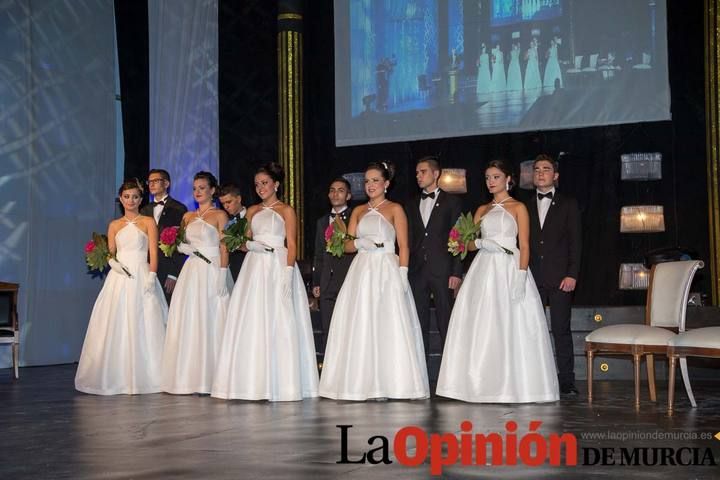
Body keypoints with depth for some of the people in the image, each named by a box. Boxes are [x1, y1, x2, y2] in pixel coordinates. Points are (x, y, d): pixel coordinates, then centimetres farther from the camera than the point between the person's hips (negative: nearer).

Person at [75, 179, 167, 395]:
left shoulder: (148, 222, 6)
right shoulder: (114, 225, 15)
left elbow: (153, 252, -2)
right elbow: (109, 253, 14)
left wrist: (151, 276, -14)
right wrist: (112, 262, -9)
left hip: (142, 276, -3)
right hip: (119, 278, 3)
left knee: (142, 326, -6)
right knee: (116, 326, -2)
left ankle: (143, 377, -1)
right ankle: (117, 378, 3)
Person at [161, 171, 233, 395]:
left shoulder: (219, 215, 0)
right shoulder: (188, 217, 16)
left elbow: (224, 248, -6)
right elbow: (179, 244, 22)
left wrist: (222, 276, -15)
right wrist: (185, 247, -1)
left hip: (212, 272, -6)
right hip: (191, 273, 6)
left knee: (210, 321, -5)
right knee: (188, 322, 2)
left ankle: (210, 378, 0)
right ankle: (191, 378, 7)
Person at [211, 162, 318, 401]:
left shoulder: (286, 210, 2)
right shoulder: (253, 211, 16)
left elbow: (291, 245, -5)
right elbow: (247, 241, 17)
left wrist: (287, 274, -15)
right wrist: (250, 245, -7)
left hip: (278, 267, -5)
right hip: (255, 268, 5)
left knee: (278, 324, -7)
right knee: (251, 323, 0)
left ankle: (279, 383, -1)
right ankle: (255, 383, 5)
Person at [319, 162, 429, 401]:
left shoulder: (394, 209, 3)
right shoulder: (358, 211, 16)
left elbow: (404, 246, -3)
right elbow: (347, 245, 12)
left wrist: (402, 275, -13)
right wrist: (361, 242, -9)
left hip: (386, 271, -4)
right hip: (361, 271, 4)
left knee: (387, 326, -7)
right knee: (359, 327, 1)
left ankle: (384, 384, -4)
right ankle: (361, 384, 4)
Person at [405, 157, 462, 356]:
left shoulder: (451, 202, 4)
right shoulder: (412, 205, 17)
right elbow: (409, 240, 14)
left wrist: (456, 272, -9)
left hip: (442, 270, -4)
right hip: (417, 270, 4)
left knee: (445, 322, -3)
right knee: (419, 323, 6)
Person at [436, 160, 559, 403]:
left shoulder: (518, 207, 4)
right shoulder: (482, 210, 18)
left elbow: (524, 245, -4)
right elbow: (469, 243, 13)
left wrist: (521, 276, -16)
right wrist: (481, 243, -10)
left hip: (509, 269, -4)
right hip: (484, 271, 4)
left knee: (511, 327, -7)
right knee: (482, 328, -1)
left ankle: (514, 385, 0)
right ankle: (484, 384, 3)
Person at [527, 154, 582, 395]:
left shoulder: (568, 205, 8)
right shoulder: (526, 207, 15)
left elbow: (575, 242, 2)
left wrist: (572, 275, -8)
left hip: (560, 278, -2)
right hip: (532, 278, 3)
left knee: (561, 329, -3)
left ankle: (566, 381, 1)